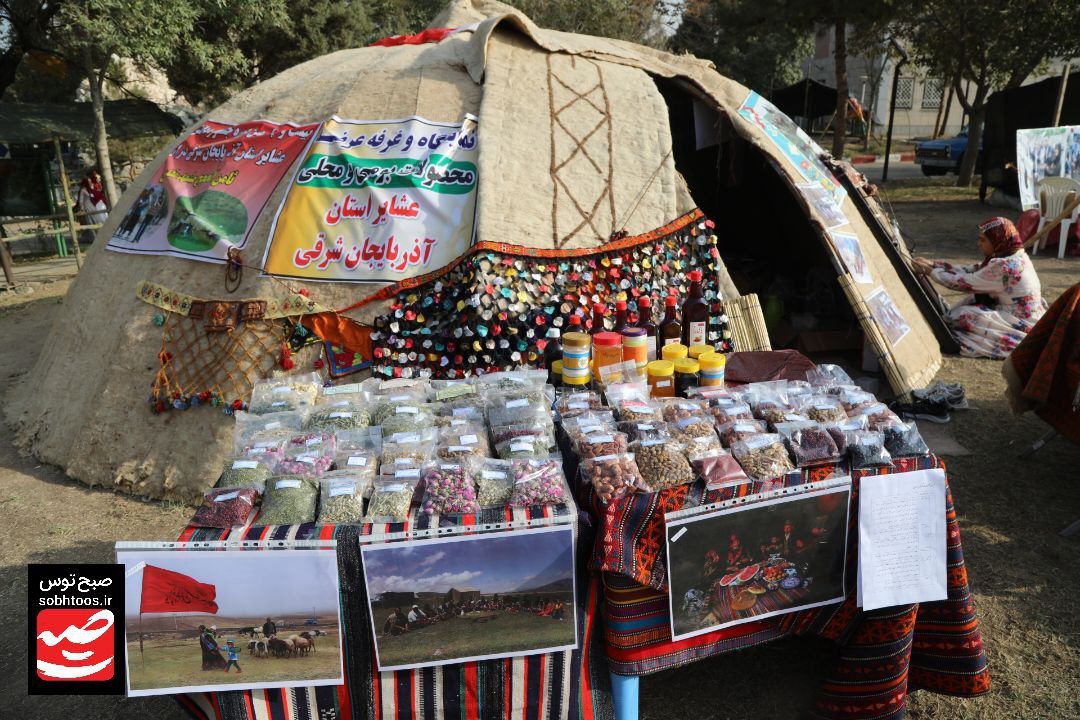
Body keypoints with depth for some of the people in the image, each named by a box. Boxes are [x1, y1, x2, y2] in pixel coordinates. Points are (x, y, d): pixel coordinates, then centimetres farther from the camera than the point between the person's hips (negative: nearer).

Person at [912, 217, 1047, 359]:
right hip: (1031, 316, 10)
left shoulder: (1004, 266, -25)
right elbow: (970, 271, 6)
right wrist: (932, 264, 3)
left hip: (1024, 326, -10)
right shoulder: (1015, 256, 4)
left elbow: (965, 283, -18)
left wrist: (930, 271, -8)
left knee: (958, 316, -13)